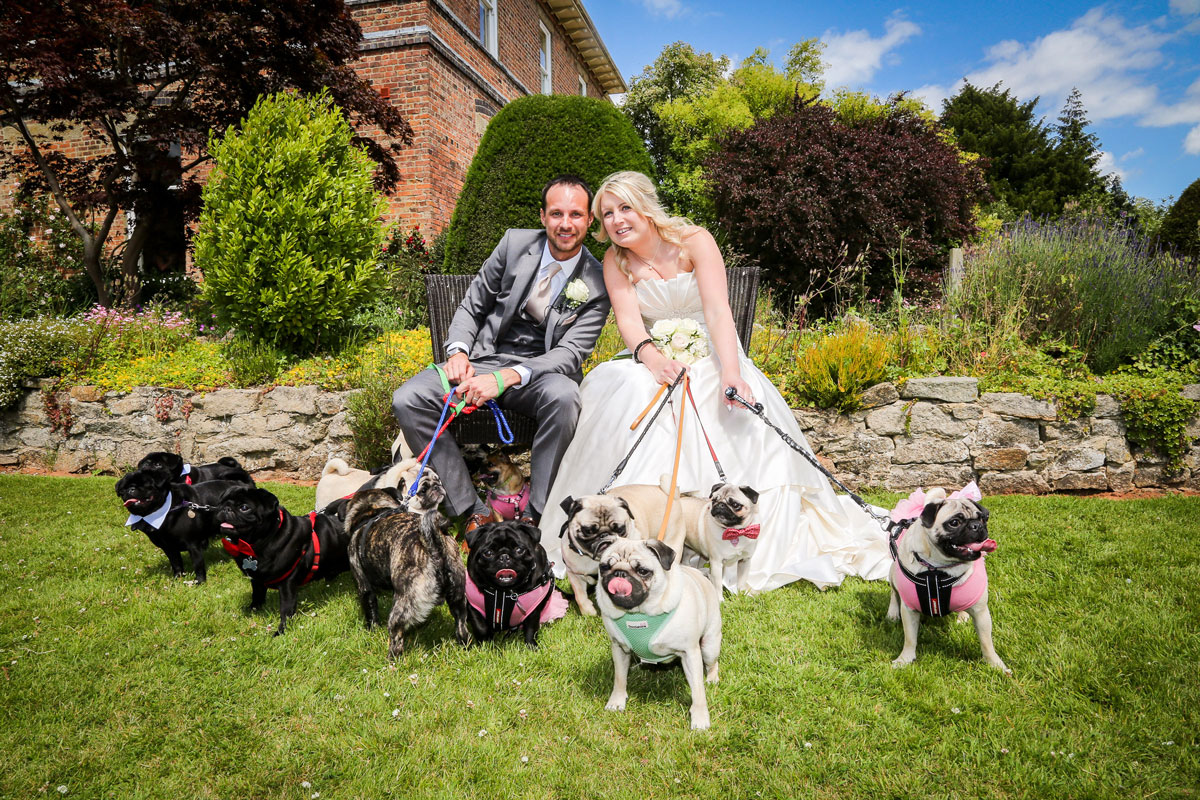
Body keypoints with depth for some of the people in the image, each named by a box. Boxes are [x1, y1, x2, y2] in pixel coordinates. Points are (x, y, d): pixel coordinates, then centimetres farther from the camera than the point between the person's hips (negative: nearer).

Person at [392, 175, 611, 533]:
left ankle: (535, 515, -23)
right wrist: (459, 352, -12)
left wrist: (505, 378, -28)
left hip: (542, 371, -2)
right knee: (407, 399, -20)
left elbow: (570, 353, -13)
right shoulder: (514, 243, 2)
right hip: (484, 359, 3)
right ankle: (473, 511, -15)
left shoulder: (597, 284, -6)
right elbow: (472, 306, 9)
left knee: (564, 395, -39)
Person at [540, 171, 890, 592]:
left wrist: (730, 372, -37)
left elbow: (718, 311, -20)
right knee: (627, 391, -32)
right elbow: (629, 321, -12)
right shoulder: (616, 261, 2)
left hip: (710, 356, -1)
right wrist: (651, 356, -36)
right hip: (658, 359, 2)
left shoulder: (694, 241, -7)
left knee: (744, 416, -30)